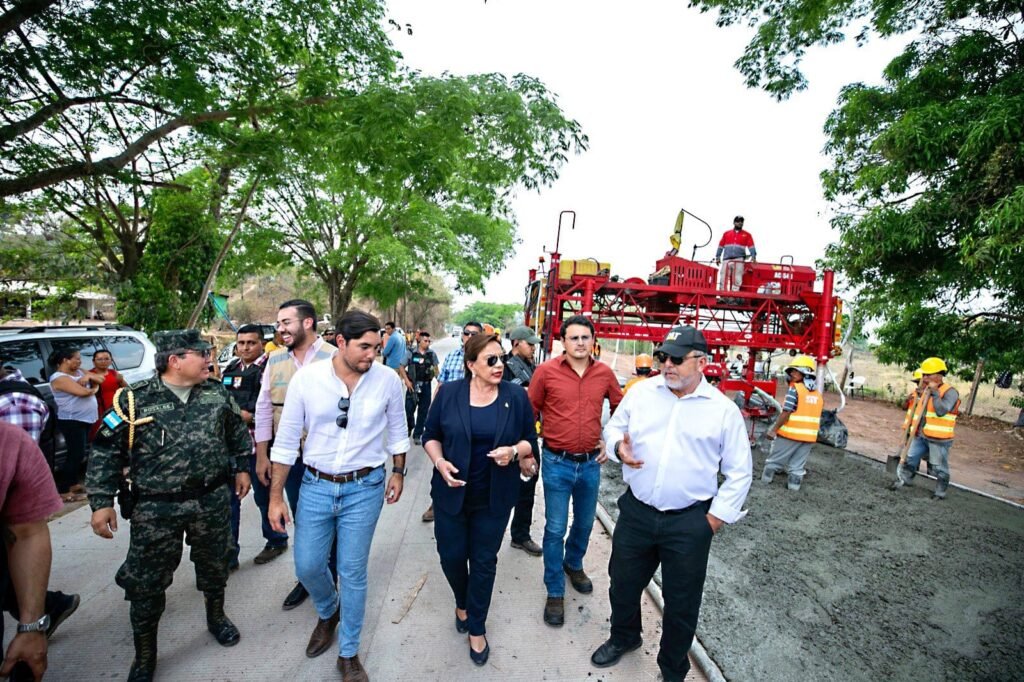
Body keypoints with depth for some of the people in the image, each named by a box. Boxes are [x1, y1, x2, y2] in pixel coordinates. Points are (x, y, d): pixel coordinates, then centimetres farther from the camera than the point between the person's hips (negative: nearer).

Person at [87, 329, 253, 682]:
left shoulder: (217, 393, -2)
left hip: (212, 500, 3)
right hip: (155, 508, -2)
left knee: (214, 566, 19)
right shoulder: (134, 400, -10)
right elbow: (106, 452, -4)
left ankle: (216, 617, 47)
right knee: (146, 582, 11)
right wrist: (101, 502, -7)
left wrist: (241, 467, 12)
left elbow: (238, 432, 11)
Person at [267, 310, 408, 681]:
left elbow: (397, 431, 3)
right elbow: (286, 440, -3)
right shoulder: (306, 378, -13)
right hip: (316, 485, 2)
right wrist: (276, 496, 0)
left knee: (353, 573, 9)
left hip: (365, 488, -1)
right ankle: (328, 613, 50)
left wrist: (398, 473, 10)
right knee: (307, 567, 14)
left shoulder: (388, 380, -14)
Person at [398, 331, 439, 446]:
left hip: (426, 385, 2)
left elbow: (436, 369, 8)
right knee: (409, 408, 1)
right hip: (413, 385, -2)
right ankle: (409, 427, 33)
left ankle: (417, 435, 20)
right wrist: (407, 381, -10)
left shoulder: (432, 354, 2)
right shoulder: (411, 353, -4)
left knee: (423, 411, 6)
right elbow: (401, 367, 0)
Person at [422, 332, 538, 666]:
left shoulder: (516, 396, -7)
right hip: (451, 493, 1)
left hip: (494, 498, 0)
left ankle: (477, 628, 38)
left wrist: (514, 451, -21)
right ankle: (462, 603, 50)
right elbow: (431, 435, 0)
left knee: (484, 562, 13)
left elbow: (530, 440, 0)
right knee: (451, 556, 15)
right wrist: (439, 461, -17)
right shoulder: (449, 393, -8)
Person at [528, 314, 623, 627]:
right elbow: (530, 412, -2)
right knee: (555, 529, 8)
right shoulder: (547, 371, -12)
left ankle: (574, 564, 51)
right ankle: (555, 592, 28)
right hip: (557, 463, -3)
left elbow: (620, 408, 13)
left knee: (584, 524, 22)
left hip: (591, 462, 4)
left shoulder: (604, 373, -3)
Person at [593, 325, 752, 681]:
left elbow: (739, 471, -1)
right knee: (623, 582, 21)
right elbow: (613, 426, 8)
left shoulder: (723, 409, -8)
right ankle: (623, 637, 52)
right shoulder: (641, 392, -3)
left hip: (690, 521, -2)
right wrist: (619, 445, -14)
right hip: (635, 511, 3)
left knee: (681, 600, 16)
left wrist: (717, 516, -4)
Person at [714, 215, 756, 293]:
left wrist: (753, 256, -9)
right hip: (726, 260, 1)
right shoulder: (726, 234, 18)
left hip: (739, 260, -1)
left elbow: (751, 246, 5)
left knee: (737, 280, -8)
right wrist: (718, 257, 10)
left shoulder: (747, 235, 14)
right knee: (723, 279, -2)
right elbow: (721, 246, 18)